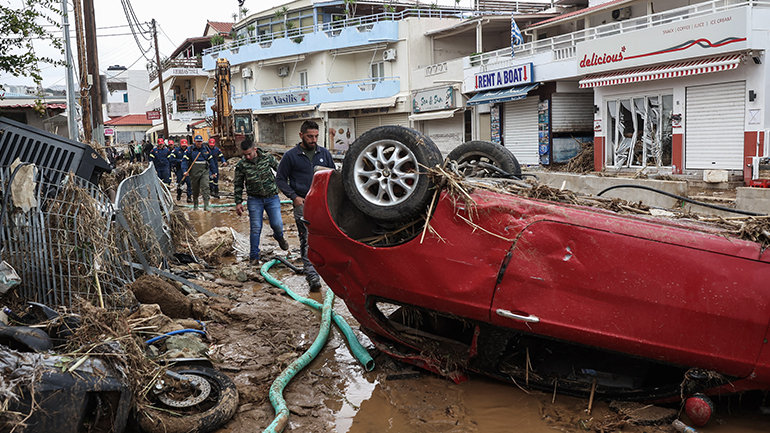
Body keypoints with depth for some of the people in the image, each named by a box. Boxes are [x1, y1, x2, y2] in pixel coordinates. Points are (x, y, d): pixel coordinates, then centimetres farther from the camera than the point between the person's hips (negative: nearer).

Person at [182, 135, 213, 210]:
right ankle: (195, 204, 28)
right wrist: (185, 171, -12)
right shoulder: (190, 150, 3)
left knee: (205, 187, -13)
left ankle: (206, 206, -18)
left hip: (204, 171, 1)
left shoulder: (206, 149, 10)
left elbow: (210, 160, 17)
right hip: (194, 172, 0)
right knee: (195, 189, 9)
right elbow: (184, 160, 0)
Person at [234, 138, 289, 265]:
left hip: (272, 196, 0)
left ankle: (279, 237, 32)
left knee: (277, 224, -5)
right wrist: (238, 202, 0)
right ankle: (254, 256, 11)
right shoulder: (241, 165, -6)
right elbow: (238, 185, 3)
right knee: (255, 228, -2)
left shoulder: (267, 157, -6)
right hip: (254, 199, 0)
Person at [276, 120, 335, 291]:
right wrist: (294, 196, -6)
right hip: (303, 203, -3)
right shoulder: (291, 156, 1)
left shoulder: (324, 153, 10)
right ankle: (312, 276, -6)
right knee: (307, 240, -6)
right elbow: (280, 179, 5)